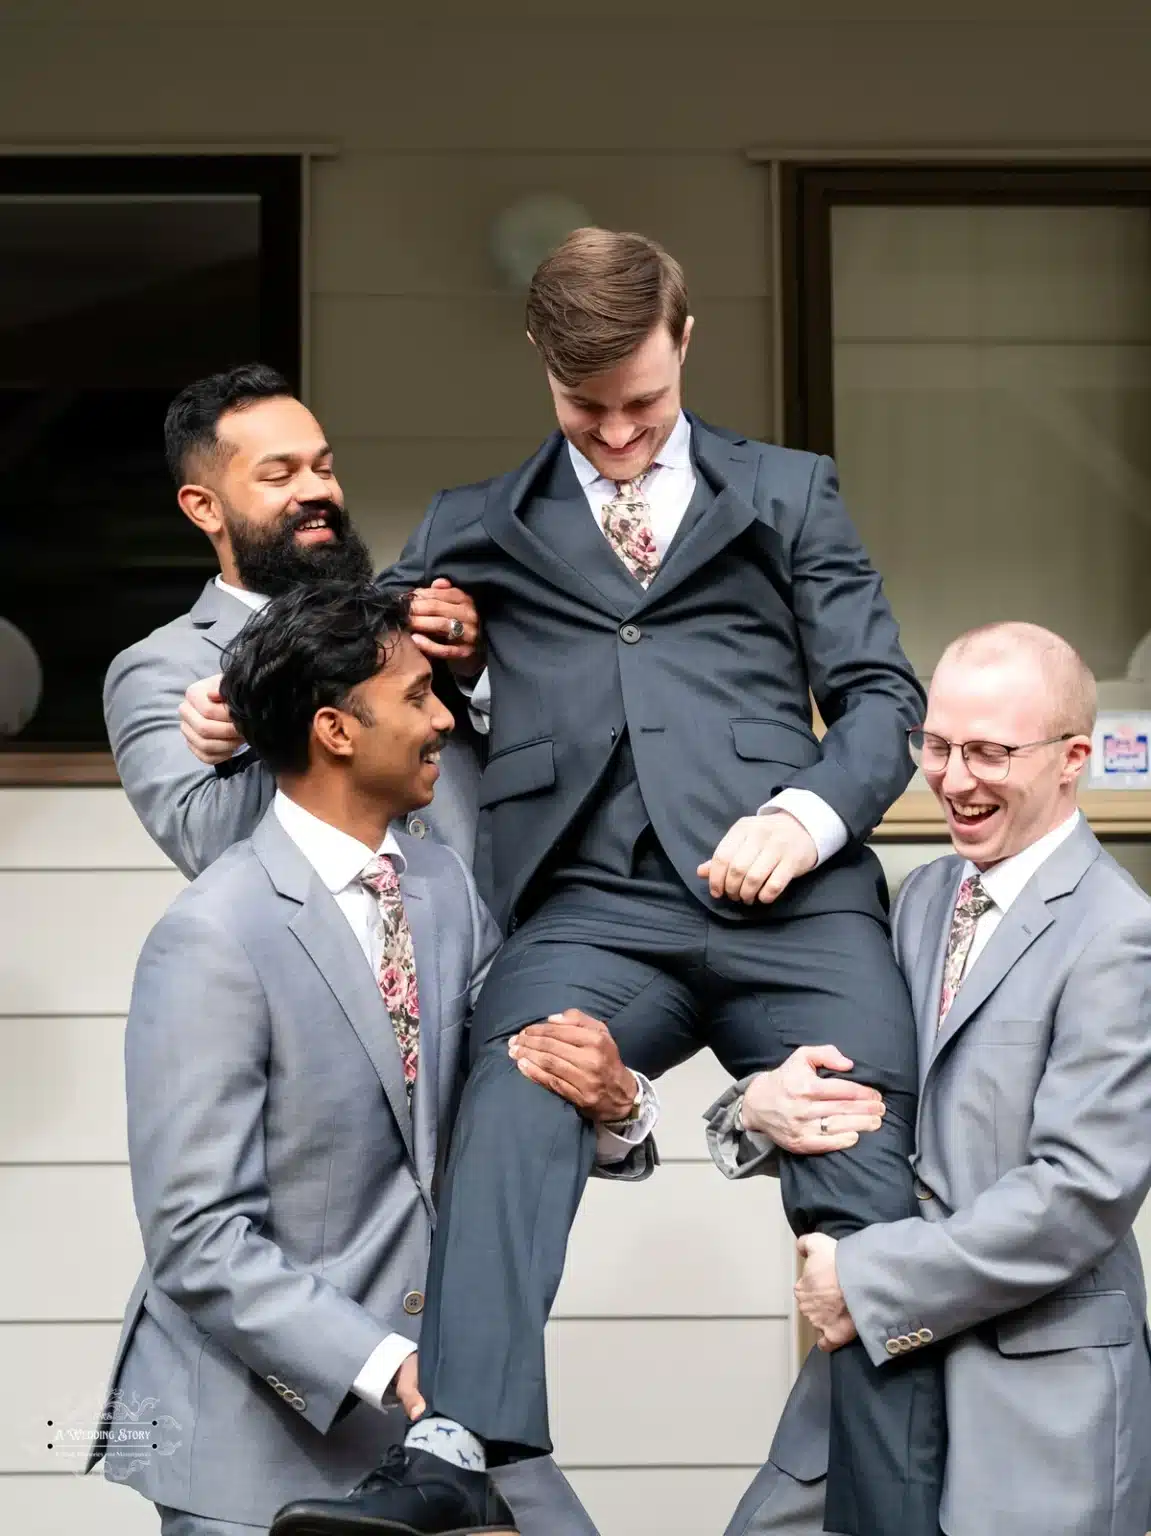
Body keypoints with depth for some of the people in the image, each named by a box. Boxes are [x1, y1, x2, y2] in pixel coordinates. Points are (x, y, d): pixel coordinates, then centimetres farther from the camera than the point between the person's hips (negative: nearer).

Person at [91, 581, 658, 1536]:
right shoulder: (213, 941, -18)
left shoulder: (444, 884, 4)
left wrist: (609, 1105, -16)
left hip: (426, 1380, 6)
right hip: (267, 1428, -6)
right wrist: (388, 1366, -27)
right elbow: (199, 1240, -19)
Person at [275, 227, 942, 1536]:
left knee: (864, 1204, -15)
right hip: (592, 904, 0)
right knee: (511, 1108, -30)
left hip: (787, 894, 1)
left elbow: (880, 694, 15)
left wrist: (806, 815, -6)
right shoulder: (477, 527, 26)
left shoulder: (787, 494, 23)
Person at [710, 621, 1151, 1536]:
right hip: (878, 1352, 7)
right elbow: (854, 1085, 12)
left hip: (1036, 1394, -7)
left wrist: (871, 1279, -17)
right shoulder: (924, 898, 10)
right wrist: (761, 1105, -11)